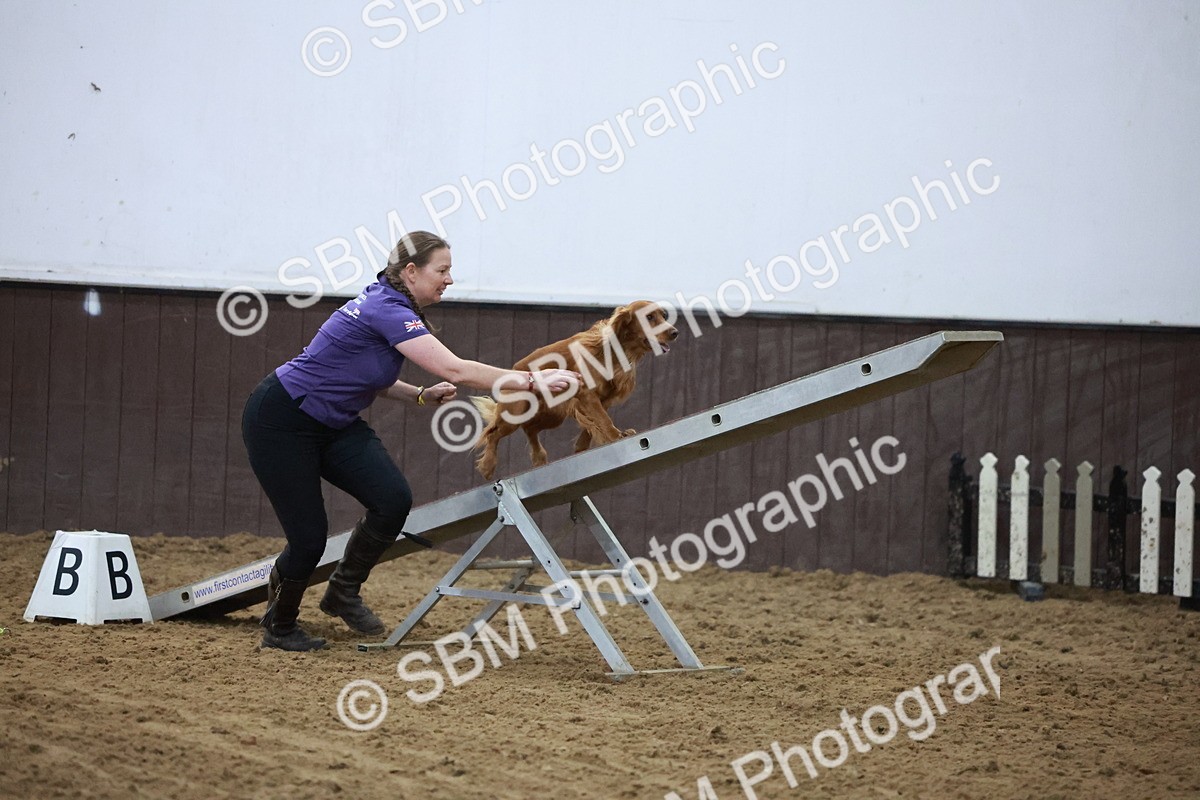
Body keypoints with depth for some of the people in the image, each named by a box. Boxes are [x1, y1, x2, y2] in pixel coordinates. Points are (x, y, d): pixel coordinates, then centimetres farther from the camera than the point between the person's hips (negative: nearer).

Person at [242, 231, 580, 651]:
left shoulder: (388, 305, 3)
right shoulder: (386, 311, -26)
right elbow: (455, 370, -33)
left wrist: (422, 395, 0)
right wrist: (533, 380, -31)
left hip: (333, 423, 9)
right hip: (279, 422, -9)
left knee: (393, 499, -12)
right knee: (309, 538, -8)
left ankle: (343, 592, 7)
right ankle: (279, 626, 18)